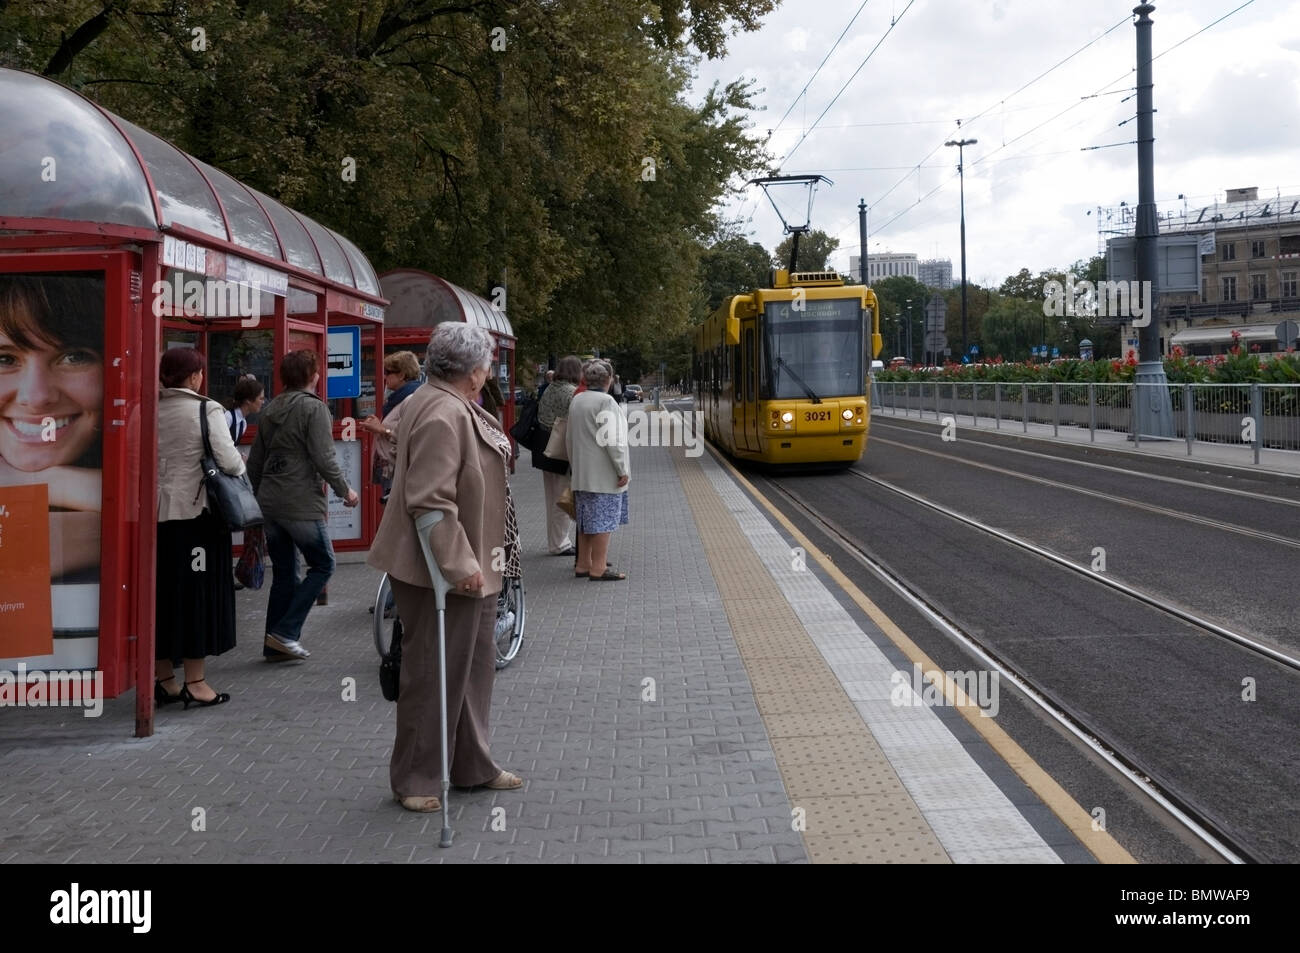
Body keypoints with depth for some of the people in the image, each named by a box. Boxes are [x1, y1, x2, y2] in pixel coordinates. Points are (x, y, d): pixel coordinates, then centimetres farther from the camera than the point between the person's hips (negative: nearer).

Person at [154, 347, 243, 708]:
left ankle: (163, 679, 20)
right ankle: (194, 682, 5)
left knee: (162, 591, 11)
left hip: (159, 512, 5)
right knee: (198, 591, 2)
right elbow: (229, 460, -16)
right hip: (197, 512, -5)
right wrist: (241, 467, 4)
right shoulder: (207, 410, -10)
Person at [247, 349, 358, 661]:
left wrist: (259, 495, 26)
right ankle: (285, 632, -2)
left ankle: (275, 646, 15)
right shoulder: (314, 407, -10)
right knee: (322, 565, 6)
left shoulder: (270, 409, 12)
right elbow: (323, 458, -16)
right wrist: (344, 490, -4)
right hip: (302, 505, -7)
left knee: (283, 573, 14)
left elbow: (254, 461, 16)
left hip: (269, 504, 7)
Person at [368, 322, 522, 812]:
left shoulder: (452, 405, 12)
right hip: (443, 570, -11)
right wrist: (459, 566, -26)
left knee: (474, 667, 19)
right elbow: (430, 500, -28)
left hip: (470, 565, 11)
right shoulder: (442, 415, -23)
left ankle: (473, 766, 32)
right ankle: (415, 780, 14)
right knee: (434, 674, 1)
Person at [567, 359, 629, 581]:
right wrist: (622, 470, -14)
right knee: (603, 520, -4)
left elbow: (570, 438, 17)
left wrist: (574, 467, 24)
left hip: (581, 473, 8)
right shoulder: (605, 401, -15)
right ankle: (598, 568, -4)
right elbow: (612, 440, -19)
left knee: (586, 519, 14)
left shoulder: (576, 400, 11)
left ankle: (583, 563, 20)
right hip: (604, 474, -8)